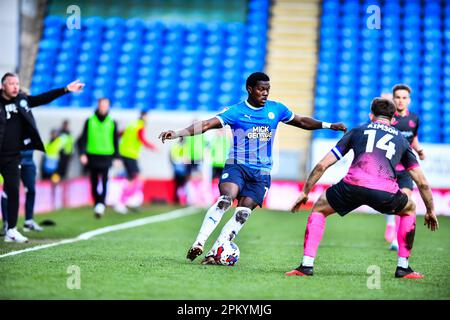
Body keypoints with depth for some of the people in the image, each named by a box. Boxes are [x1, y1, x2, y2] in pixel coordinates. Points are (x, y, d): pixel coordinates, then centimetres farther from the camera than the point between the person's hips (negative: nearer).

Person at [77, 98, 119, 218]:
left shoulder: (112, 122, 7)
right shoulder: (90, 121, 6)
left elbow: (115, 141, 11)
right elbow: (83, 138, 5)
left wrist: (116, 157, 7)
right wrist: (82, 153, -5)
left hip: (106, 157, -1)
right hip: (92, 156, 1)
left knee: (104, 182, -16)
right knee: (94, 184, 5)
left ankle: (101, 204, -23)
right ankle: (97, 205, 16)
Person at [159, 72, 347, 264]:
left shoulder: (276, 109, 8)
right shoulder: (236, 111, -5)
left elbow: (301, 121, 22)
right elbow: (207, 125, -15)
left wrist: (328, 125, 14)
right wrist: (178, 133, -27)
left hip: (261, 173, 3)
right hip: (236, 166, -3)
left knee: (242, 214, -13)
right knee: (225, 200, -29)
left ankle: (214, 253, -11)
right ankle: (198, 245, -31)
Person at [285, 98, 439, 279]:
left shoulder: (358, 131, 27)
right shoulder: (401, 140, 29)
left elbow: (322, 165, 22)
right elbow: (422, 182, 29)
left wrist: (305, 192, 31)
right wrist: (430, 211, 42)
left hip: (353, 185, -1)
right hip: (385, 193, 1)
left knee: (319, 209, 26)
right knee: (409, 210, 33)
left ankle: (306, 265, 13)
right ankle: (403, 267, 28)